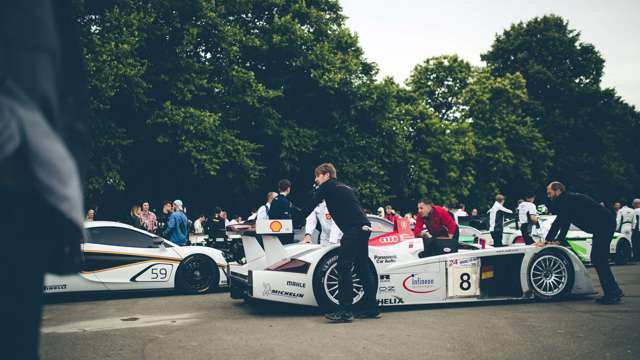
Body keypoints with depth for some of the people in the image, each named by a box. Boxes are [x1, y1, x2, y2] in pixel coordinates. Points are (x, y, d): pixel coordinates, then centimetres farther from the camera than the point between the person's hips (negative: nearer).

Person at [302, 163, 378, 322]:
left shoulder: (327, 186, 4)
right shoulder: (344, 187, 27)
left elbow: (310, 205, 3)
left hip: (354, 229, -9)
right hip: (364, 227, 9)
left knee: (343, 267, -9)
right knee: (363, 267, 13)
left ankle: (345, 311, -12)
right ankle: (371, 308, 17)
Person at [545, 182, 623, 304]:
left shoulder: (567, 199, -13)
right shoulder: (568, 199, 17)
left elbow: (559, 222, -15)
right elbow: (564, 222, 22)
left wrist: (547, 240, -9)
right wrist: (558, 240, 16)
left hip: (604, 224, -10)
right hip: (601, 227, 10)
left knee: (598, 259, -11)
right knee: (597, 258, 11)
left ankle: (613, 292, -9)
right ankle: (612, 292, 14)